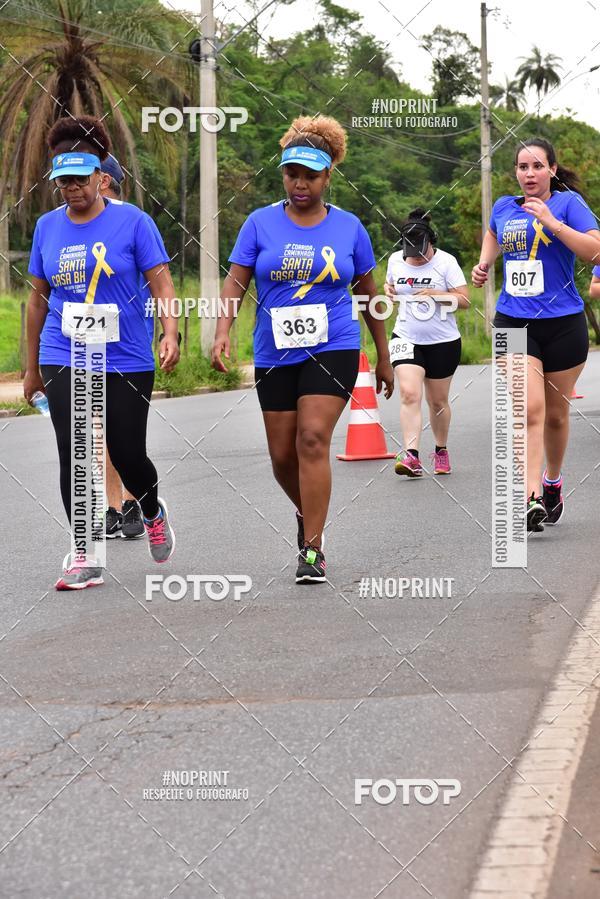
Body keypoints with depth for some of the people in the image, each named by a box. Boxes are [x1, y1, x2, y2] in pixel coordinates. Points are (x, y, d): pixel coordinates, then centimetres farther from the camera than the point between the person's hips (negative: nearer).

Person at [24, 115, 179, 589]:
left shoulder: (132, 221, -4)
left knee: (127, 455, 2)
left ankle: (153, 512, 36)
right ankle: (83, 557, 0)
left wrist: (171, 333, -22)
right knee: (74, 456, -6)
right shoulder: (48, 226, 7)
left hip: (127, 361, -2)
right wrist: (32, 366, 16)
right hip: (64, 360, 2)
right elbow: (38, 298, 14)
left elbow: (161, 282, -6)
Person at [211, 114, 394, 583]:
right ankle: (308, 512, 38)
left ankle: (313, 548, -13)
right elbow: (236, 281, -3)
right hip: (275, 353, 2)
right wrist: (223, 331, -20)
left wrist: (384, 356, 16)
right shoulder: (261, 223, 1)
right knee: (283, 455, 7)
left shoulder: (349, 227, 3)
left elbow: (368, 293, 12)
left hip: (333, 350, -2)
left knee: (313, 439, -17)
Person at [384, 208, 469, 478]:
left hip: (443, 342, -2)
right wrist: (388, 290, -2)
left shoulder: (445, 262, -8)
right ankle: (411, 457, -23)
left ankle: (441, 451, 31)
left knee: (437, 401, 9)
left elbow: (464, 300, -8)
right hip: (406, 339, 2)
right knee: (409, 394, -17)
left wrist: (437, 294, -22)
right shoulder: (395, 260, 2)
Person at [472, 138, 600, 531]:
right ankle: (531, 497, -22)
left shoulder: (568, 202, -4)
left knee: (556, 413, 11)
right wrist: (484, 264, 15)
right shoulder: (504, 207, 8)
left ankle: (553, 483, 35)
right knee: (530, 408, -16)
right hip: (513, 322, 1)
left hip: (562, 323, -1)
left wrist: (552, 221, -21)